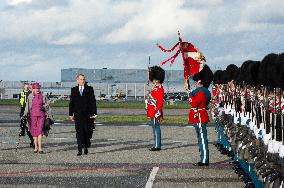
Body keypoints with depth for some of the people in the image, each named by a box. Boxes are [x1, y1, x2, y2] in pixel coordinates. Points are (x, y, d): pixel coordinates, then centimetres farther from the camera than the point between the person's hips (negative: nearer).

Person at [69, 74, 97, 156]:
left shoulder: (89, 89, 5)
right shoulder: (74, 90, 10)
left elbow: (93, 102, 1)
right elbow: (71, 103, 11)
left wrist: (94, 113, -7)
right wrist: (71, 114, 6)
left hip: (88, 114, 0)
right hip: (78, 114, 0)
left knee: (87, 131, 5)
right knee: (79, 132, -8)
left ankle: (86, 147, 23)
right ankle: (80, 150, -11)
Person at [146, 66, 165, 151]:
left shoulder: (160, 88, -12)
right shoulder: (155, 88, 18)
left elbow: (160, 101, -19)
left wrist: (158, 112, -23)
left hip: (156, 113, -10)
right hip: (152, 113, 10)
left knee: (156, 128, -8)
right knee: (155, 128, 13)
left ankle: (157, 146, -7)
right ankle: (157, 145, 18)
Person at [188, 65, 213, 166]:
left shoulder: (201, 91, -16)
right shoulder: (205, 91, 15)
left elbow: (194, 104, -20)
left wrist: (191, 97, -5)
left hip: (200, 118, -11)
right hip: (200, 118, 11)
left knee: (202, 138, -8)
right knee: (201, 138, 13)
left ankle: (205, 160, -7)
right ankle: (204, 159, 18)